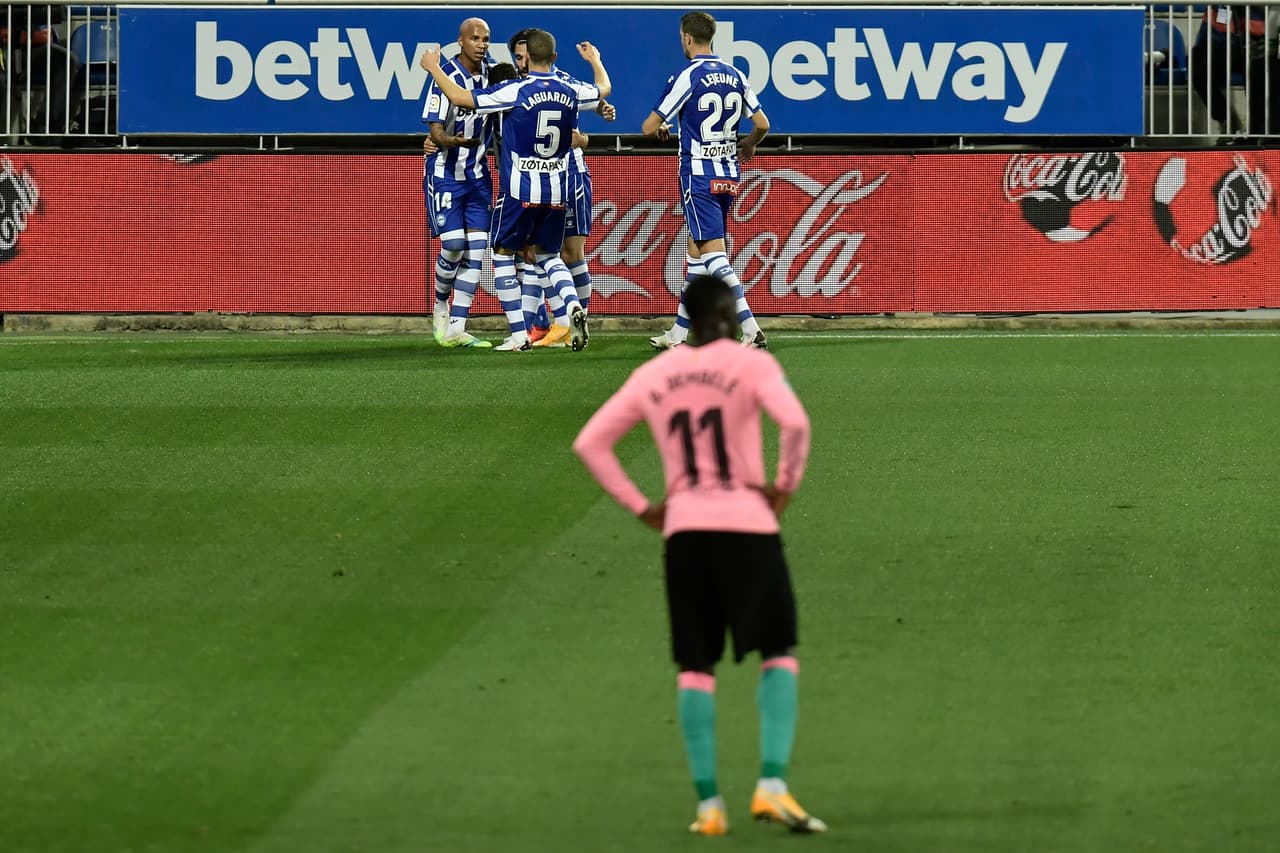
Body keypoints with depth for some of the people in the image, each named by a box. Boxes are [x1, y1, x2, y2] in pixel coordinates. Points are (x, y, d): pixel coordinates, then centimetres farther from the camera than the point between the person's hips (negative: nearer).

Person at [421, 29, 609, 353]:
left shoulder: (515, 92, -13)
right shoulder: (571, 93, 2)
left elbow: (460, 97, -13)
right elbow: (603, 88, 25)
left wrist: (432, 68, 3)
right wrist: (594, 60, 45)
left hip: (520, 190, -4)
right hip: (557, 190, 4)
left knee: (503, 253, 11)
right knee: (548, 254, 20)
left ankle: (519, 335, 3)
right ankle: (574, 306, -9)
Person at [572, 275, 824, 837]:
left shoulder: (652, 375, 10)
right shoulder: (749, 364, -4)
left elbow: (590, 443, 11)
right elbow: (794, 422, -21)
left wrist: (639, 506, 12)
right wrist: (786, 484, -6)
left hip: (683, 530, 3)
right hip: (747, 525, -3)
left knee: (695, 665, 10)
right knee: (779, 652, 7)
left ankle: (708, 804, 6)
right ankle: (772, 784, -9)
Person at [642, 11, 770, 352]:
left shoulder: (686, 77, -11)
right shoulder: (736, 76, 7)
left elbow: (649, 127, -7)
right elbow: (762, 123, 8)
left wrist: (660, 128, 18)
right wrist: (749, 145, 30)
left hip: (698, 176, -7)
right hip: (728, 176, 7)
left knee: (713, 254, -10)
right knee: (696, 251, 15)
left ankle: (751, 330, -21)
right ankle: (679, 334, 21)